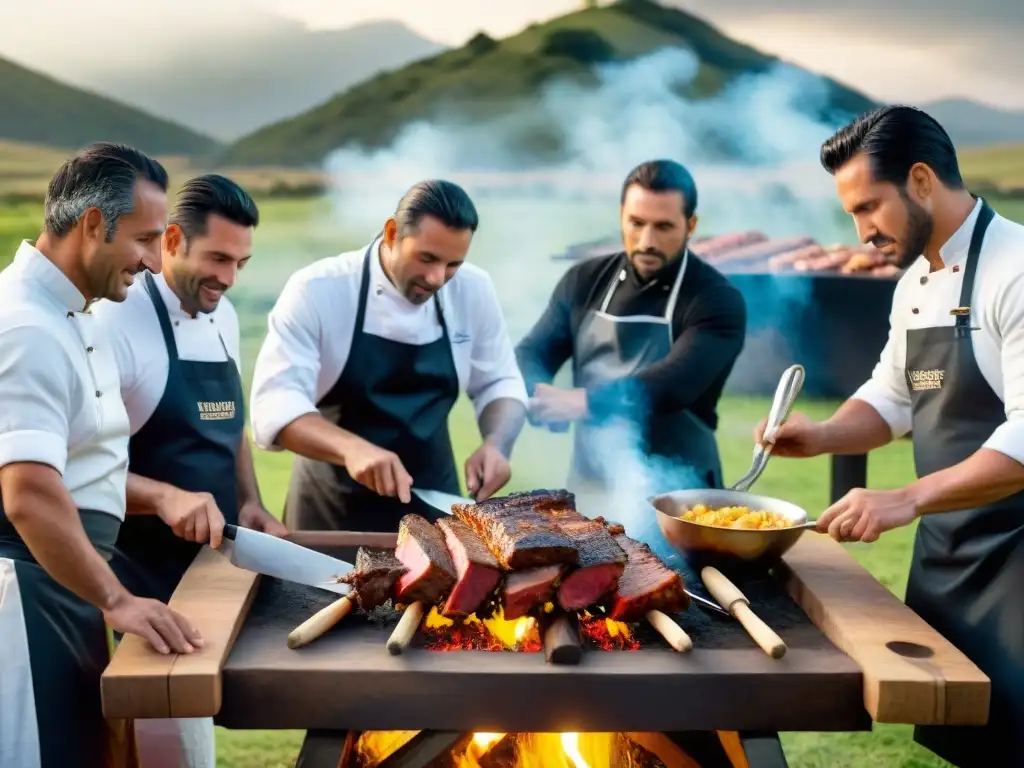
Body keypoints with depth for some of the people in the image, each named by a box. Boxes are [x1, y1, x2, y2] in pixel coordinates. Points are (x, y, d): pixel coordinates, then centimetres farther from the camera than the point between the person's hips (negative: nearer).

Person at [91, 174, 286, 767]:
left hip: (215, 560, 8)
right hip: (149, 577, -7)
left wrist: (251, 503, 4)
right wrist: (163, 496, -32)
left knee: (197, 714, 17)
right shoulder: (118, 321, -16)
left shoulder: (224, 317, 9)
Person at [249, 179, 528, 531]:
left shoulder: (474, 290, -6)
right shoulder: (317, 290, -17)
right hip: (332, 511, -3)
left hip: (431, 505, 3)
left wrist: (496, 445, -18)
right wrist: (351, 447, -43)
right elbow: (274, 403, -25)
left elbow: (499, 383, 3)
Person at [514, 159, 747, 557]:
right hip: (589, 489, 4)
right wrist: (537, 398, -24)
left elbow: (674, 383, -25)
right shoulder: (584, 281, 5)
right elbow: (530, 354, 0)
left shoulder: (717, 301, -10)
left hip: (676, 499, -4)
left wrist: (584, 402, -40)